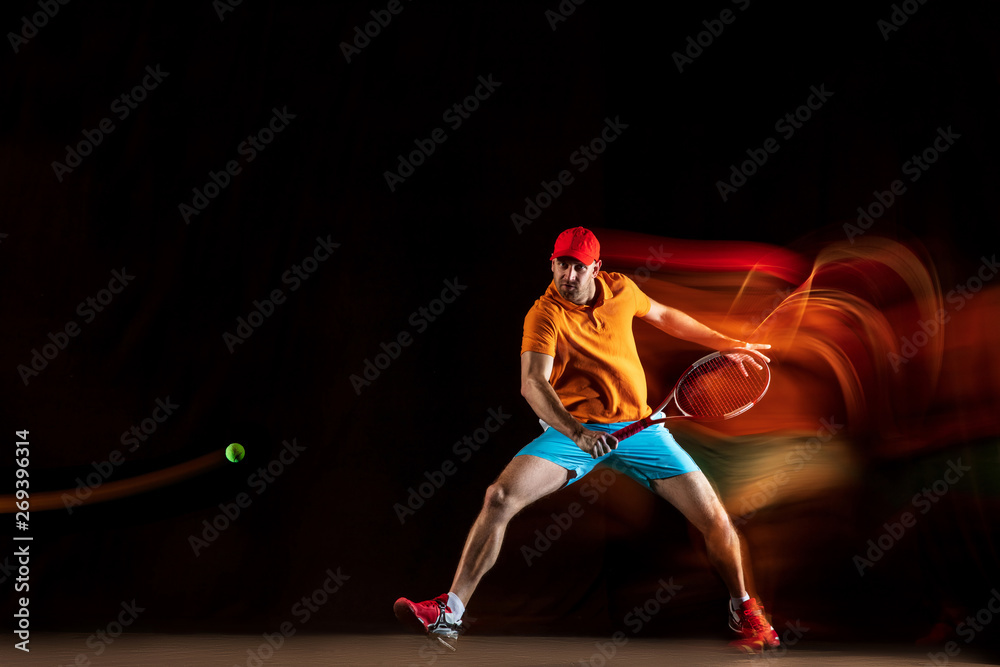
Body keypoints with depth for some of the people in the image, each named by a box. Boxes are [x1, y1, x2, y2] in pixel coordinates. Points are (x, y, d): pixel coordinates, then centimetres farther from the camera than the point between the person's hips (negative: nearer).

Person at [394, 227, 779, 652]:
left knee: (714, 519, -6)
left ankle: (743, 609, 22)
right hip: (573, 430, -3)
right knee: (500, 497, -25)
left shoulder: (621, 290, 1)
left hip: (638, 426, 3)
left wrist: (725, 343, 27)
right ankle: (450, 614, -16)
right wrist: (576, 432, -44)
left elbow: (662, 315, 23)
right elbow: (533, 383, -28)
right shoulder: (544, 316, -13)